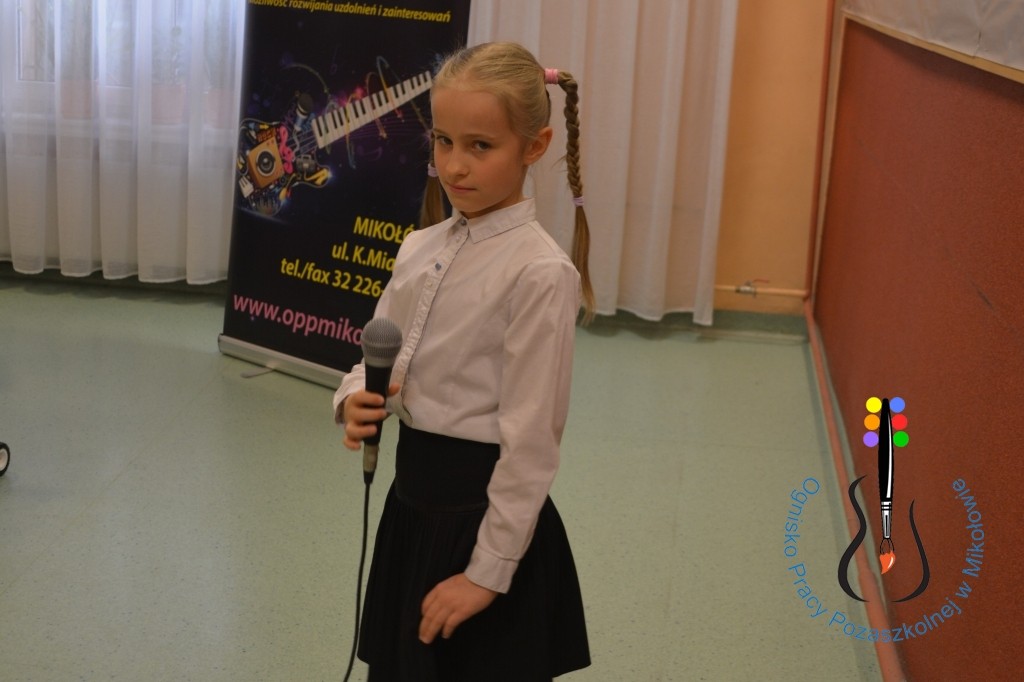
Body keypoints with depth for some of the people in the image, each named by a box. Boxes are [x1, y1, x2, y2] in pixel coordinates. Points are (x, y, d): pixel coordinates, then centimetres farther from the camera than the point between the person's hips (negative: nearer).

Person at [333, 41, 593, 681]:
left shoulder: (542, 272, -19)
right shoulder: (420, 249, 3)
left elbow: (531, 439, -18)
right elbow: (377, 360, 13)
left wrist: (488, 572, -15)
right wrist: (356, 402, -10)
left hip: (487, 516, -7)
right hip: (412, 504, 7)